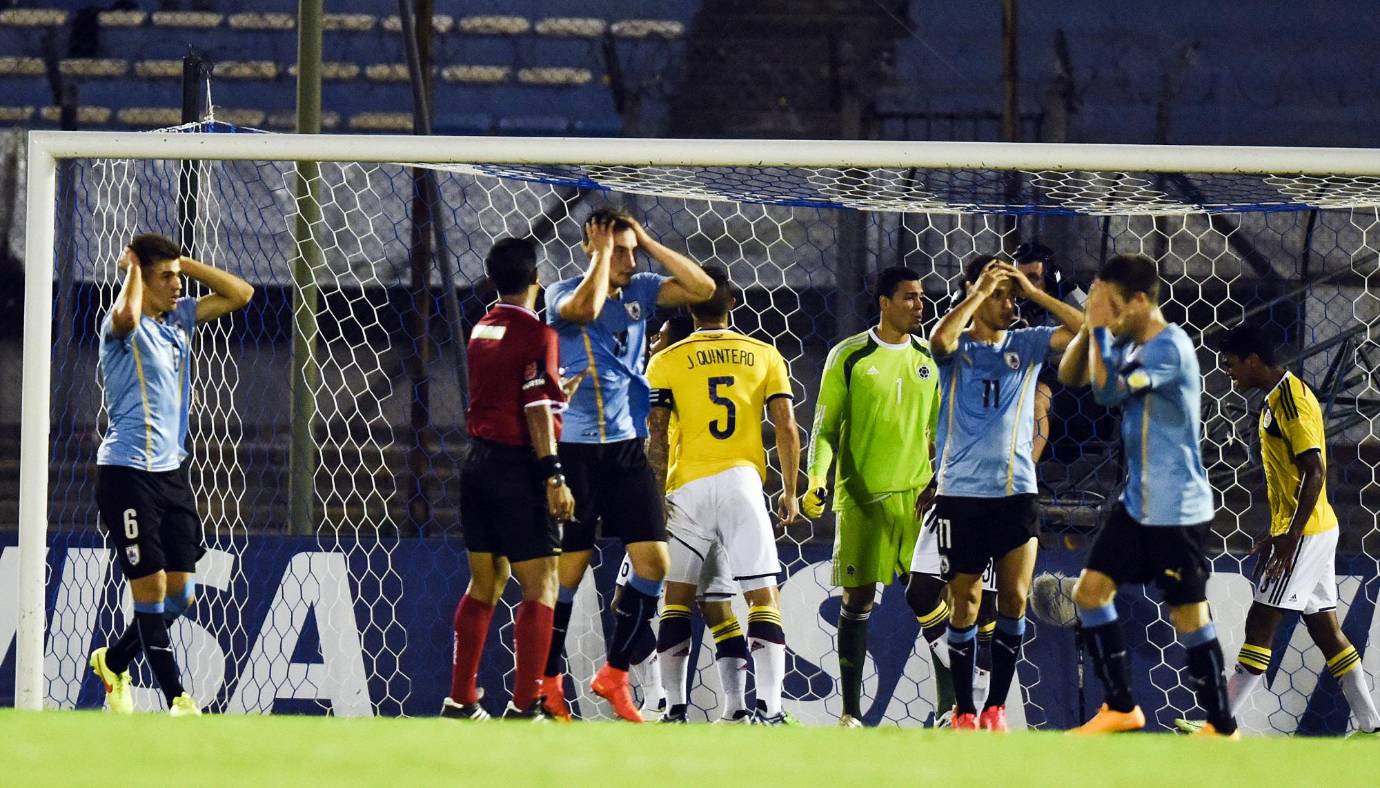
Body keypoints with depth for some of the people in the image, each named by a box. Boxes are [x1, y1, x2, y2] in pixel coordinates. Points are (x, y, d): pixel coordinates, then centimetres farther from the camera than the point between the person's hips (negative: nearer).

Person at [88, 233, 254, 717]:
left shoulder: (179, 319, 12)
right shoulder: (123, 328, -11)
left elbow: (240, 294, 16)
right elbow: (126, 316, -36)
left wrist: (183, 263, 6)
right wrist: (134, 268, -17)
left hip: (171, 472, 8)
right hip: (127, 473, -8)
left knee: (181, 594, 8)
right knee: (152, 587, -8)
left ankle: (114, 662, 30)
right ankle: (177, 700, -5)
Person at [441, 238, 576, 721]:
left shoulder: (482, 330, 12)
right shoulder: (535, 332, -12)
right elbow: (536, 410, -18)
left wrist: (558, 388, 40)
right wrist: (553, 476, -18)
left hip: (479, 463, 8)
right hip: (518, 465, -8)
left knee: (485, 584, 14)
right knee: (540, 587, -3)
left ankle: (460, 701, 15)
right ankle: (524, 705, -9)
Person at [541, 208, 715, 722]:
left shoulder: (639, 291, 9)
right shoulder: (564, 293, -6)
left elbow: (702, 289, 0)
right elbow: (585, 309, -28)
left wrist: (648, 243, -2)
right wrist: (602, 253, -14)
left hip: (628, 447, 5)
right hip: (577, 448, -5)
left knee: (653, 563, -1)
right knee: (568, 572, -2)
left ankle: (614, 675, 12)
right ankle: (548, 683, 9)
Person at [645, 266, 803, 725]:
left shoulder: (667, 362, 3)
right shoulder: (765, 356, 8)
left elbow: (657, 437, -3)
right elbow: (785, 426, 3)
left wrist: (657, 497, 2)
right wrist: (789, 492, 10)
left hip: (688, 486, 0)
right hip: (743, 482, 0)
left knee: (677, 596, 8)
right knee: (763, 595, 0)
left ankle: (675, 709, 3)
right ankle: (769, 707, -12)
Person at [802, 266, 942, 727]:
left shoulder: (929, 358, 9)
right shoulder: (849, 357, -1)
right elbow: (826, 428, 0)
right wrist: (817, 478, -15)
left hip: (917, 496, 3)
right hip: (862, 497, -3)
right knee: (858, 598, -2)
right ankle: (851, 710, 5)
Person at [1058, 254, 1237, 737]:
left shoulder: (1168, 348, -21)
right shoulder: (1129, 345, 7)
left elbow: (1108, 391, -27)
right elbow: (1069, 376, 11)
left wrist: (1100, 329, -17)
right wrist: (1089, 329, -6)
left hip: (1178, 511, -9)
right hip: (1137, 504, 9)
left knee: (1189, 616, -1)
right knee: (1091, 591, 8)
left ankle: (1222, 727, 11)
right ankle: (1121, 708, 18)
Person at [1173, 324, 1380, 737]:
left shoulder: (1291, 400, -16)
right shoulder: (1278, 398, 16)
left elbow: (1314, 472, -22)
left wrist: (1291, 535, -25)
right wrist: (1280, 535, 25)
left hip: (1304, 532, -10)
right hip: (1296, 530, 10)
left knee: (1260, 622, -8)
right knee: (1324, 627, 9)